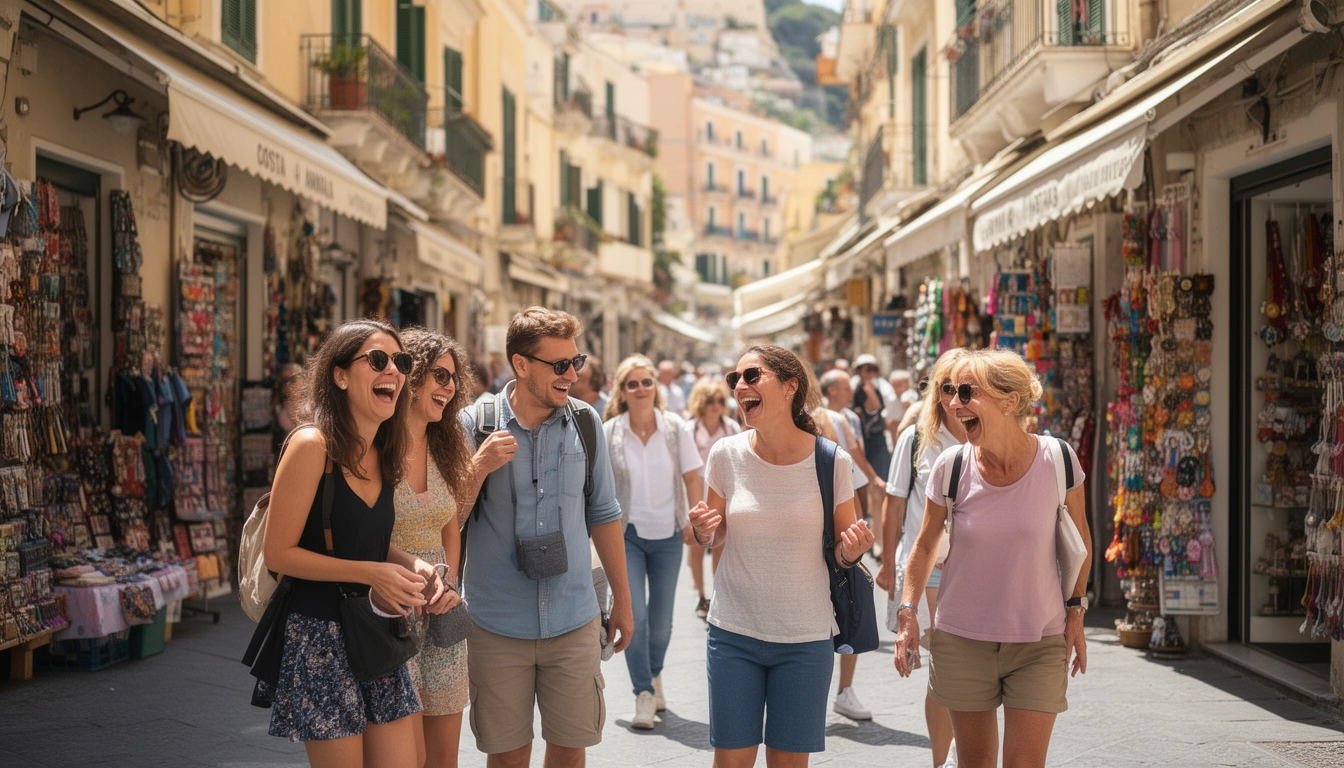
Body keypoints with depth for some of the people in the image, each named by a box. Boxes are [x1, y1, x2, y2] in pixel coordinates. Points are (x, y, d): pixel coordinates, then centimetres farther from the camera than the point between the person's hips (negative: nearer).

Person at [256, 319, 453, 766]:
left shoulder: (382, 453, 8)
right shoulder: (312, 444, -15)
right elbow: (279, 553, -15)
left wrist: (412, 566, 0)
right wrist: (372, 572, -19)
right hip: (321, 638, -7)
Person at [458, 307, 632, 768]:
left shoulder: (585, 423, 1)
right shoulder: (475, 425, -6)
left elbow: (603, 515, 11)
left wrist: (621, 599, 14)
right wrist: (480, 467, -19)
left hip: (573, 623, 2)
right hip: (497, 626, -2)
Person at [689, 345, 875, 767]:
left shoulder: (831, 461, -8)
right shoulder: (726, 454, -4)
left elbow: (842, 551, 3)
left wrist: (851, 550, -19)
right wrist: (704, 531, -12)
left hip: (805, 638, -1)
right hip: (733, 633, 1)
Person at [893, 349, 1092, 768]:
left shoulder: (1058, 460, -10)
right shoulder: (950, 468, -8)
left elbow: (1079, 537, 6)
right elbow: (925, 545, 6)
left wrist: (1075, 610, 3)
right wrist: (907, 613, -1)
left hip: (1040, 643, -1)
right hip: (962, 641, 1)